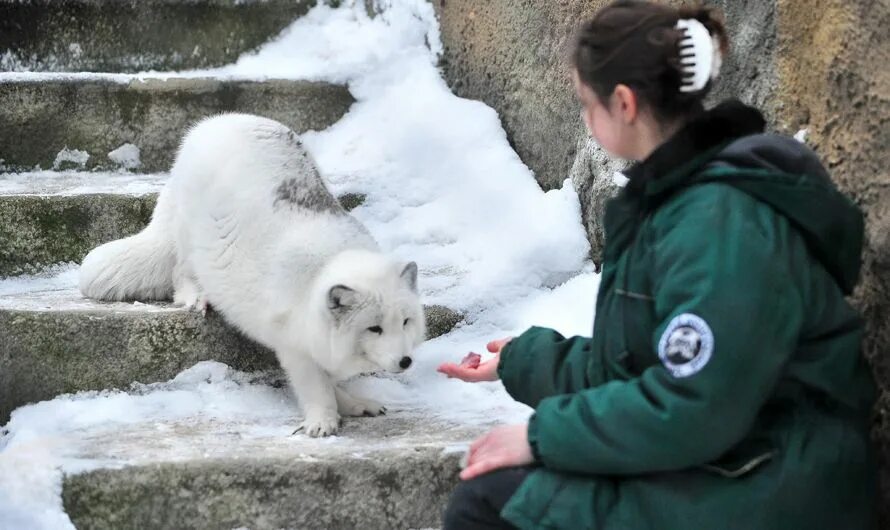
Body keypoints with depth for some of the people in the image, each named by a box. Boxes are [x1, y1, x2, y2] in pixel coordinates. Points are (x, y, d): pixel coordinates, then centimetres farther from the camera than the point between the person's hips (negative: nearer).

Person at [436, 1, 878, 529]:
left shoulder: (723, 222, -22)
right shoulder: (676, 192, 10)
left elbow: (688, 412, -25)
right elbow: (630, 364, 16)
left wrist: (544, 433, -16)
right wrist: (523, 360, 19)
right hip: (708, 465, 10)